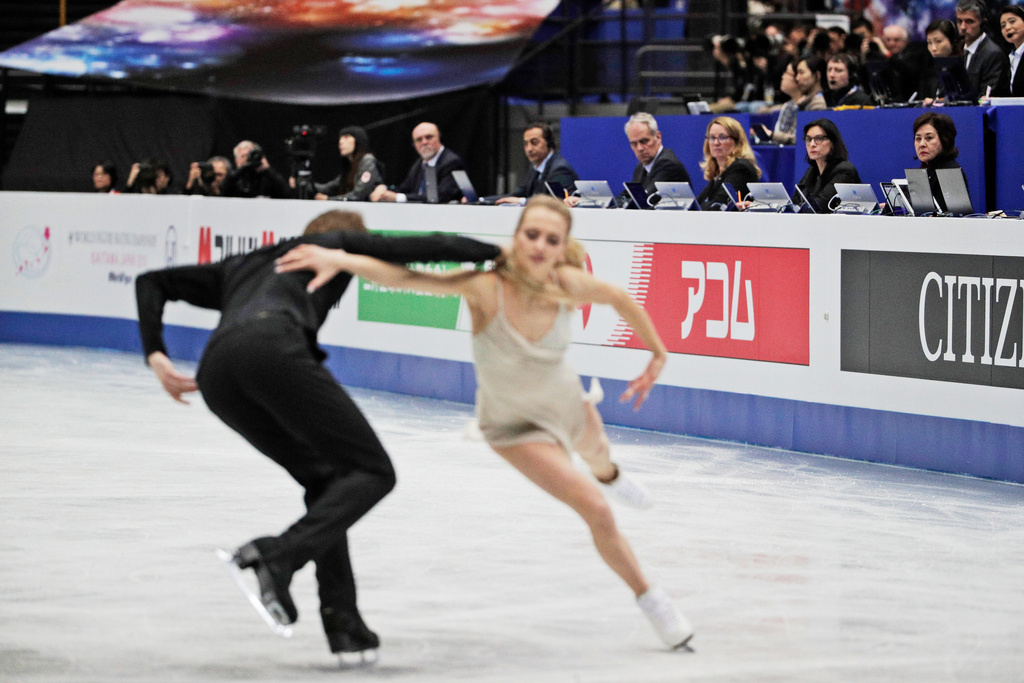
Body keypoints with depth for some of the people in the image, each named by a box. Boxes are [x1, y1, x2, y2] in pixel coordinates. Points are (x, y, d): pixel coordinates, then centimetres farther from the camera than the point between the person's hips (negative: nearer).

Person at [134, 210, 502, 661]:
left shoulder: (241, 267, 41)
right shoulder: (337, 242, 30)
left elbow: (152, 282, 37)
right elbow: (421, 248, 21)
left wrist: (156, 355, 25)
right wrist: (500, 253, 28)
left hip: (215, 374, 6)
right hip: (274, 346, -6)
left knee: (325, 479, 19)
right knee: (372, 472, 0)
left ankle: (342, 621, 7)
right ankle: (278, 555, -24)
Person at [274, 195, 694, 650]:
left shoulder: (568, 284, -29)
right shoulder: (485, 288, -39)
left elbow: (620, 299, -8)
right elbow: (405, 277, -52)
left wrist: (657, 356, 2)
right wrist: (339, 258, -66)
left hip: (564, 402, 4)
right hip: (514, 425, -4)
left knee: (597, 457, 36)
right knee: (596, 510, -11)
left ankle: (609, 473, 76)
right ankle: (649, 599, 15)